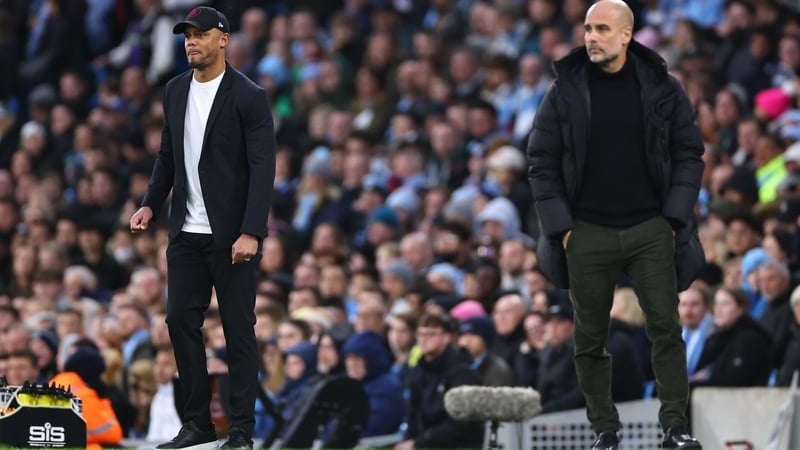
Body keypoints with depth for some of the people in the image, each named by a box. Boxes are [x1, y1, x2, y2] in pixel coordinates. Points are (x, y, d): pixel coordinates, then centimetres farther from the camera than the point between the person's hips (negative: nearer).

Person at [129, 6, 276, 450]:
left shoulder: (247, 96, -10)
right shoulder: (175, 91, 9)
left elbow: (262, 167, -14)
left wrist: (251, 233, -21)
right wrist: (151, 204, 3)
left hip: (231, 234, -6)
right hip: (187, 231, 6)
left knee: (238, 328, -1)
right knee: (181, 321, 4)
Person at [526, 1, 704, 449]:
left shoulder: (663, 88, 0)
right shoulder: (565, 92, 0)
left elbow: (689, 154, 5)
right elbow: (542, 162, 3)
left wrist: (674, 217, -4)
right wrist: (561, 225, -4)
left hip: (651, 229, -1)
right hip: (588, 234, 1)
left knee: (667, 327, -6)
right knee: (590, 339, 5)